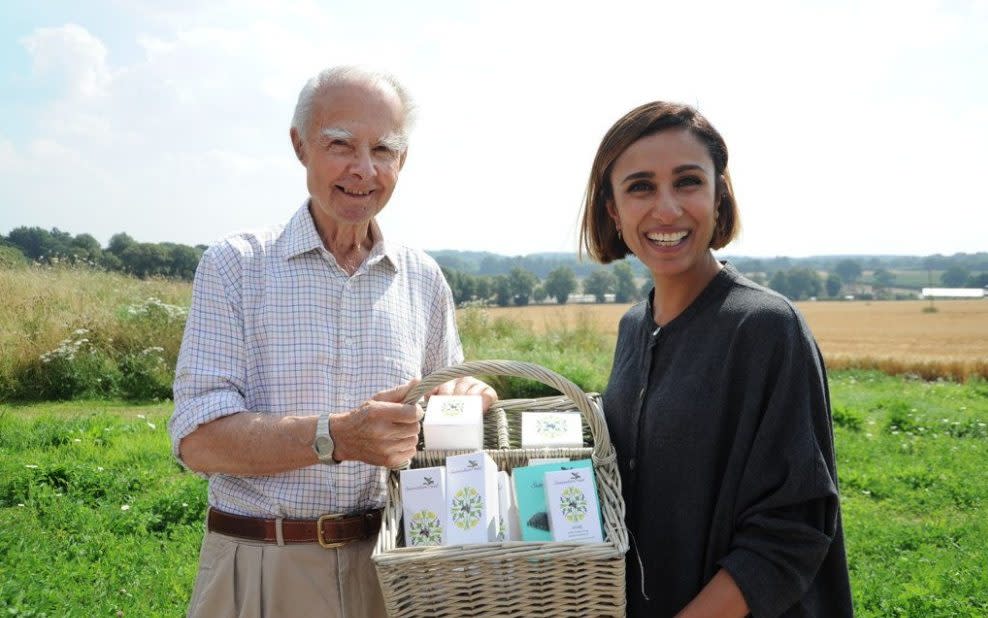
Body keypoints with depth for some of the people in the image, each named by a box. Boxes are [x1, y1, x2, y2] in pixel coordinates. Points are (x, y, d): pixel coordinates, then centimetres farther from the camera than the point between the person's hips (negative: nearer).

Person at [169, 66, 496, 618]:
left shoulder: (424, 280, 4)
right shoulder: (235, 266, -6)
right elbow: (198, 438, -14)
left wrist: (472, 396, -10)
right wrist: (335, 437, -28)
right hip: (263, 571, -3)